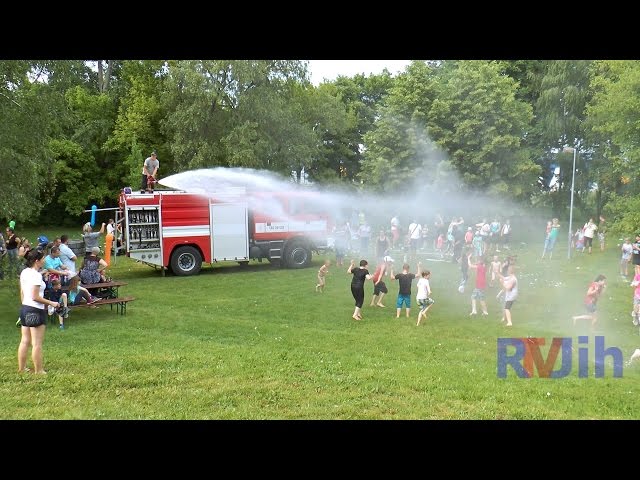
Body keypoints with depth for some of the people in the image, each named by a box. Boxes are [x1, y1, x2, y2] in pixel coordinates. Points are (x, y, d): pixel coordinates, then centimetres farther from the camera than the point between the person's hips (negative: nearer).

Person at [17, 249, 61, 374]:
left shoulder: (24, 272, 8)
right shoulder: (36, 275, -18)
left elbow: (22, 293, 15)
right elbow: (35, 297, -20)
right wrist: (51, 303, -12)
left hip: (24, 308, 9)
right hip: (35, 311, -9)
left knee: (25, 341, 16)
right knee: (37, 343, 0)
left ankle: (21, 367, 25)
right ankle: (39, 370, 7)